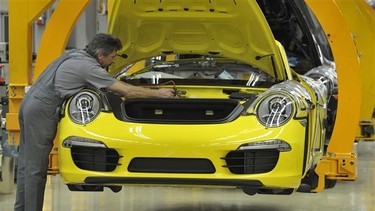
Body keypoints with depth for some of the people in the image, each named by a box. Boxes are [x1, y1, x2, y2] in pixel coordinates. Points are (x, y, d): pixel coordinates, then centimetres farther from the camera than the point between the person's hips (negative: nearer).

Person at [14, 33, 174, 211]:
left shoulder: (74, 55, 15)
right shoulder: (89, 67, -12)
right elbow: (128, 92, -10)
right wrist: (158, 93, 0)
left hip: (30, 104, 10)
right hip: (42, 111, -10)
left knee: (27, 164, 12)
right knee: (36, 168, -7)